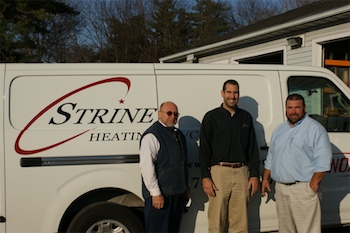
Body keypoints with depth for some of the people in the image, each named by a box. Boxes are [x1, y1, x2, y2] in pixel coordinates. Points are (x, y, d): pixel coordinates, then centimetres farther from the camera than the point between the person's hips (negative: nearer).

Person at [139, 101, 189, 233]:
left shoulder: (178, 134, 17)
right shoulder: (151, 136, -11)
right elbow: (146, 166, -18)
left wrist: (186, 187, 22)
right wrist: (155, 193, -20)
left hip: (178, 193, 8)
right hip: (160, 195, -8)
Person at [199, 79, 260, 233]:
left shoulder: (246, 117, 14)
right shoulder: (211, 117, 3)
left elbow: (253, 148, 14)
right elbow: (204, 149, 0)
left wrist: (254, 175, 7)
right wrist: (205, 177, -8)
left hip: (242, 173, 3)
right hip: (219, 172, -3)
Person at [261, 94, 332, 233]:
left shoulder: (315, 129, -5)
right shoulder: (279, 129, 17)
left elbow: (323, 162, -11)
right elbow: (270, 157, 24)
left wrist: (313, 184, -16)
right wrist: (265, 179, 16)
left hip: (303, 189, -7)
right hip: (280, 189, 7)